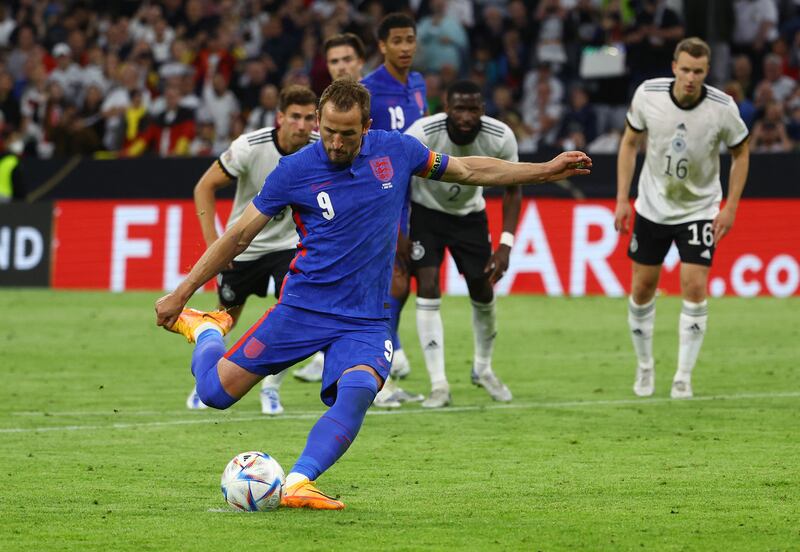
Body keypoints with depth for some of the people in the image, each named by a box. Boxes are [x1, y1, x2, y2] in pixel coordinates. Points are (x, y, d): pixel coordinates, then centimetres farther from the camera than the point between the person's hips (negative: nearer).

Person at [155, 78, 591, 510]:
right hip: (303, 308, -1)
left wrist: (547, 170, 14)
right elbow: (238, 236, 1)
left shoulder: (396, 151, -1)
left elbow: (469, 170, 14)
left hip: (366, 320, 1)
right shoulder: (294, 171, -7)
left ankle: (299, 483, -34)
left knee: (357, 391, -31)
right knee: (216, 391, -3)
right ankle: (206, 329, 30)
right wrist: (181, 293, 1)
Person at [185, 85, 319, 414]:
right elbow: (204, 187, -14)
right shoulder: (250, 147, -25)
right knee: (226, 320, 13)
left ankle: (271, 388, -4)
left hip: (288, 244, 1)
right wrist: (213, 243, -19)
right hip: (243, 247, -1)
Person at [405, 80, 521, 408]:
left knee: (483, 291, 5)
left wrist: (505, 245, -16)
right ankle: (438, 385, -11)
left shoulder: (500, 138, -24)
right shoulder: (421, 134, -31)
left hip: (470, 213, 3)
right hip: (425, 211, -2)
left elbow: (512, 190, -9)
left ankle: (483, 369, 31)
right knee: (428, 290, -16)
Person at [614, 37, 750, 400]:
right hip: (652, 207, 2)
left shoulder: (723, 108, -20)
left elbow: (741, 153, -2)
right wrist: (622, 199, -4)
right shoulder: (647, 94, -16)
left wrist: (730, 208, -7)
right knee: (642, 288, 6)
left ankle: (683, 377, -1)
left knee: (695, 288, -12)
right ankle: (645, 367, 26)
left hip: (700, 209, -2)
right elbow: (630, 142, 0)